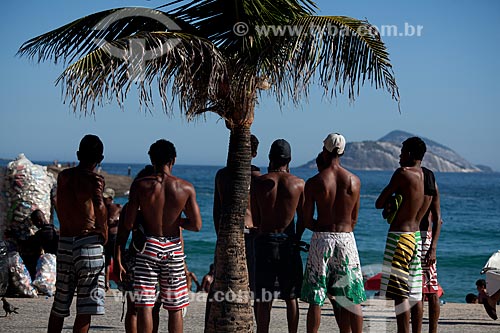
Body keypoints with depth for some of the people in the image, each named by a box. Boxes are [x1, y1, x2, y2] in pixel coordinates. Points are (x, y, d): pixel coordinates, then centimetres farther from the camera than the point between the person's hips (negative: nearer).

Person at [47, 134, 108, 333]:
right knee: (86, 308, -2)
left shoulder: (63, 177, 11)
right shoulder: (94, 179, -8)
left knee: (59, 305, 16)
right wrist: (104, 232, -13)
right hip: (88, 241, -6)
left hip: (64, 241, 6)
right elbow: (99, 205, -26)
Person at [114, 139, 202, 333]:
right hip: (173, 249, 1)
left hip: (149, 246, -1)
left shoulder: (140, 185, -7)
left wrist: (117, 257, -2)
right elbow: (196, 225, -2)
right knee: (175, 308, 11)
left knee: (144, 305, 0)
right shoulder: (186, 188, -4)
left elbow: (128, 224, -8)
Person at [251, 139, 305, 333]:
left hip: (265, 241, 0)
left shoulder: (259, 182, -2)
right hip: (288, 242, 0)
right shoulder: (298, 184, -1)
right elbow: (302, 219, 3)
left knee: (263, 299, 4)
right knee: (291, 297, 10)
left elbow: (255, 220, 1)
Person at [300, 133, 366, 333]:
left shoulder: (314, 183, -6)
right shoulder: (354, 181, 2)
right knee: (352, 300, 8)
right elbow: (354, 220, 9)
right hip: (346, 241, 2)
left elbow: (306, 221, -3)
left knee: (316, 300, 2)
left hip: (321, 240, -2)